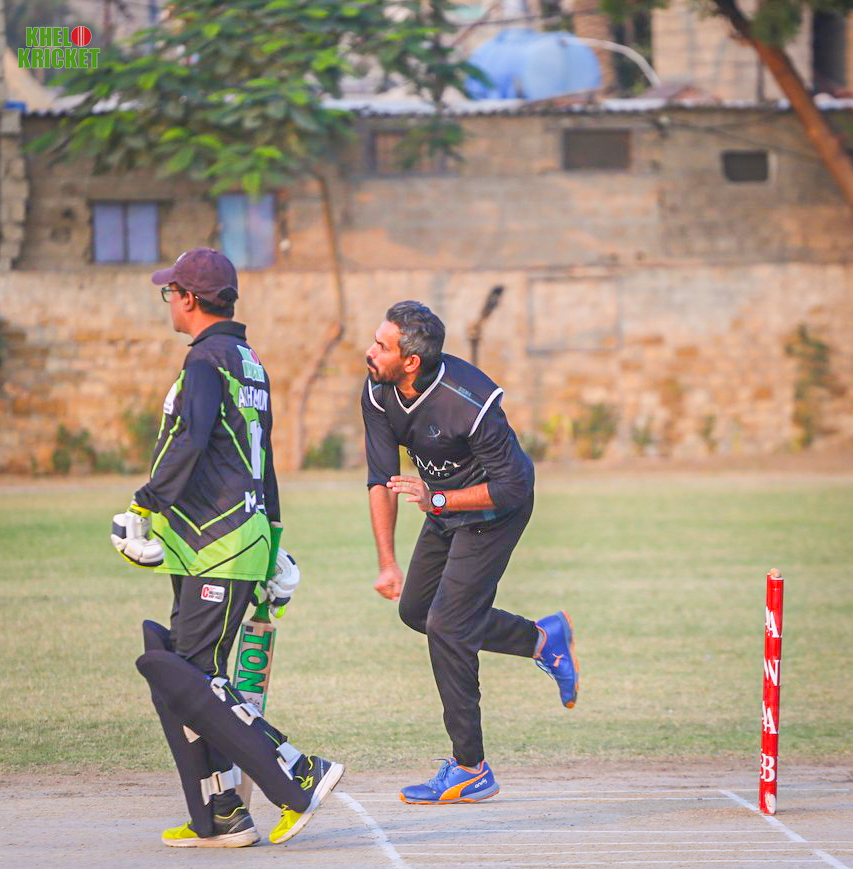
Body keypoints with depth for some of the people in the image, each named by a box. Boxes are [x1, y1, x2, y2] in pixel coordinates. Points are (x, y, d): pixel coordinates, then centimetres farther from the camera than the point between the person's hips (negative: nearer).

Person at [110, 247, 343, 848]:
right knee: (173, 674, 8)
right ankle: (219, 818, 7)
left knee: (184, 678, -11)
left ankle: (297, 777, -12)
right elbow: (262, 463, 25)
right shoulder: (248, 362, 20)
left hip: (219, 551, -10)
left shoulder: (208, 359, -10)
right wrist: (273, 546, 29)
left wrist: (146, 507, -23)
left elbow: (189, 441, -26)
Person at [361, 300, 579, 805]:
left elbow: (511, 487, -28)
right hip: (445, 507, 8)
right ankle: (542, 639, 29)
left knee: (447, 624, -13)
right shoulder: (379, 393, -14)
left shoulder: (470, 404, -34)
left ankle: (470, 770, -6)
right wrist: (388, 563, -19)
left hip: (495, 511, -8)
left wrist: (436, 499, -37)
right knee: (415, 609, 13)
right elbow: (382, 479, -12)